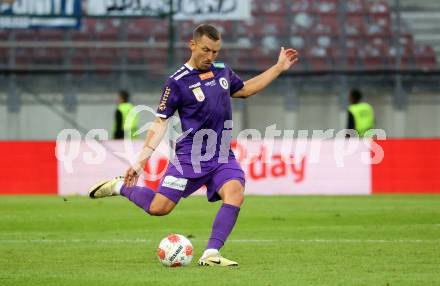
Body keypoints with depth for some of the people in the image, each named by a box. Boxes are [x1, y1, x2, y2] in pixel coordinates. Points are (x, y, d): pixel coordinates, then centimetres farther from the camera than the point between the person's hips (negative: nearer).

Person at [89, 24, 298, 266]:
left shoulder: (223, 71, 10)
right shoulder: (177, 82, -8)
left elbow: (244, 90, 30)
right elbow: (160, 122, -5)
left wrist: (279, 67, 28)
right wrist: (141, 161, -10)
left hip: (222, 156, 4)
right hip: (190, 156, -4)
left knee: (235, 194, -25)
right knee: (158, 208, -9)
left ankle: (211, 255, -23)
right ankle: (120, 186, 21)